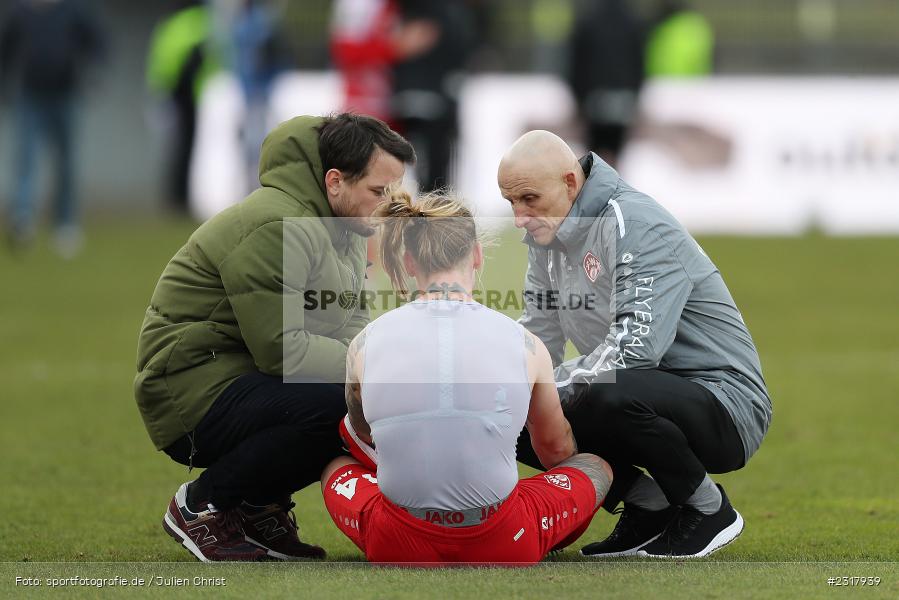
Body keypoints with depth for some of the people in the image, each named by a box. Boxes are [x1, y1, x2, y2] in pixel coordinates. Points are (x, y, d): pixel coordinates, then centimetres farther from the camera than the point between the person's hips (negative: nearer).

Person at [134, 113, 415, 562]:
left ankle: (257, 506, 9)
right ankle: (202, 504, -10)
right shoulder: (276, 228, -21)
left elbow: (351, 328, 11)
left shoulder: (346, 233, 13)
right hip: (193, 394, -10)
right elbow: (283, 349, -25)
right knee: (337, 404, -31)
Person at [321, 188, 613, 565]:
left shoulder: (366, 344, -2)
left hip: (398, 549, 1)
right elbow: (556, 448, 17)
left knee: (336, 470, 34)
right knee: (597, 468, 28)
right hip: (503, 549, -1)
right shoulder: (524, 343, -3)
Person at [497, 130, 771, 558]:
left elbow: (635, 348, -31)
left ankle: (709, 510, -12)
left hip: (727, 409, -9)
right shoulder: (549, 233, 8)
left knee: (612, 397, -38)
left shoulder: (638, 228, -20)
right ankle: (648, 506, 4)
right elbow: (537, 337, 9)